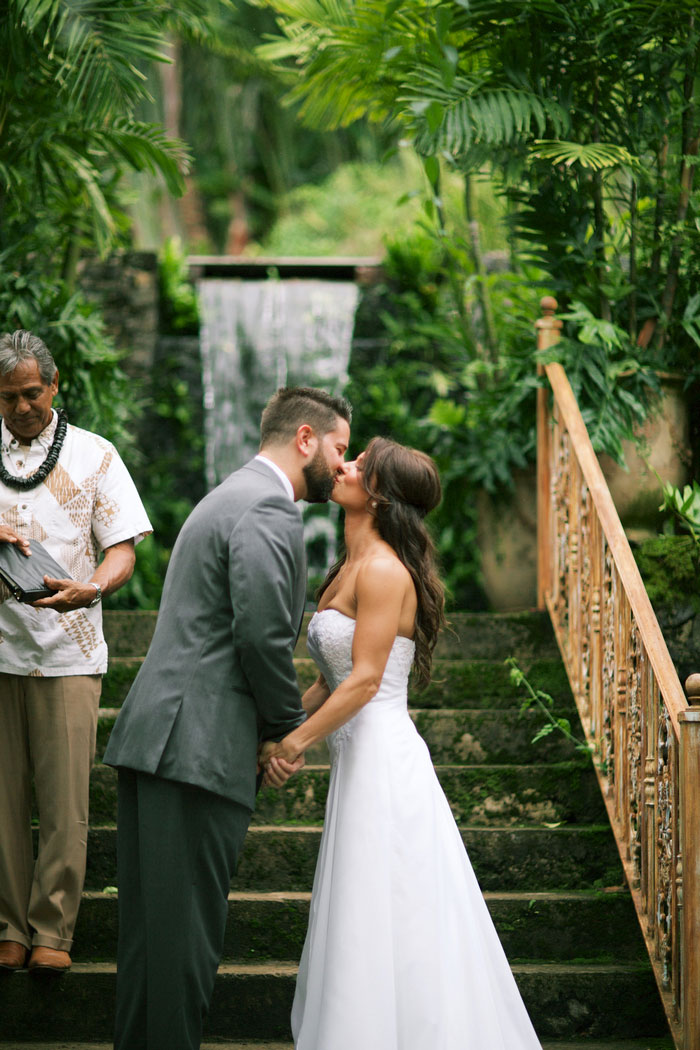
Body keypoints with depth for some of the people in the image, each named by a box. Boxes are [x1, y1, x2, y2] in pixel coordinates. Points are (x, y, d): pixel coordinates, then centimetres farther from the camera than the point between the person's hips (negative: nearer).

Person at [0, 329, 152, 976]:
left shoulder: (94, 456, 7)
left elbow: (122, 551, 1)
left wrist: (90, 590, -21)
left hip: (67, 652, -1)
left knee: (63, 801, -4)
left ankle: (53, 930, 5)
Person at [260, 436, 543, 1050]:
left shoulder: (383, 570, -15)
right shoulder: (353, 567, 13)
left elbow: (364, 680, -20)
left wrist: (295, 742, -16)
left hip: (382, 757, -9)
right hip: (362, 754, 9)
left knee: (382, 925, -4)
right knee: (364, 925, 13)